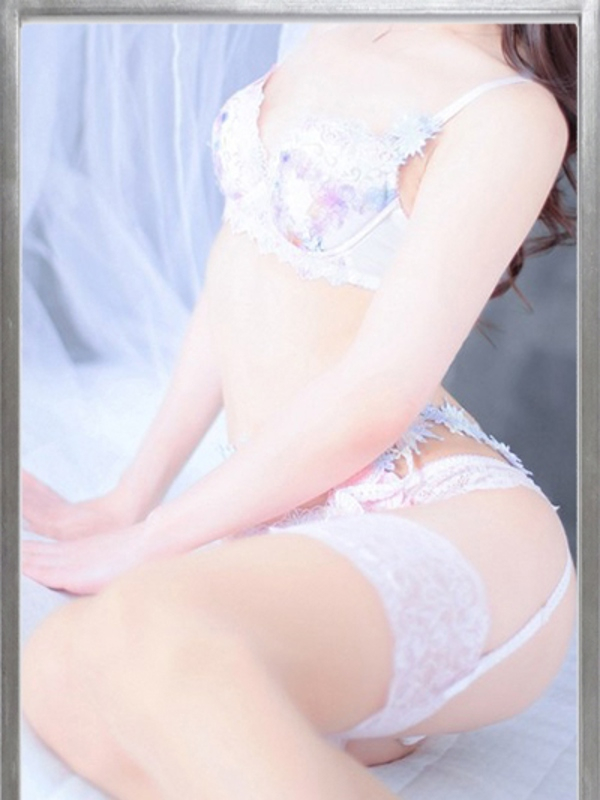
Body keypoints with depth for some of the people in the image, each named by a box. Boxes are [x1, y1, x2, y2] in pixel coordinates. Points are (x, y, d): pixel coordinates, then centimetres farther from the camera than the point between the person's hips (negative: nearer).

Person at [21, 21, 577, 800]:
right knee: (58, 675, -24)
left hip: (449, 529, -6)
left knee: (145, 631, -37)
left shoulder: (513, 110, -5)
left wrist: (144, 543, -4)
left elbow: (371, 405, -12)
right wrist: (129, 500, 19)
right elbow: (239, 272, 20)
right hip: (296, 536, 7)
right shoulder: (339, 37, 17)